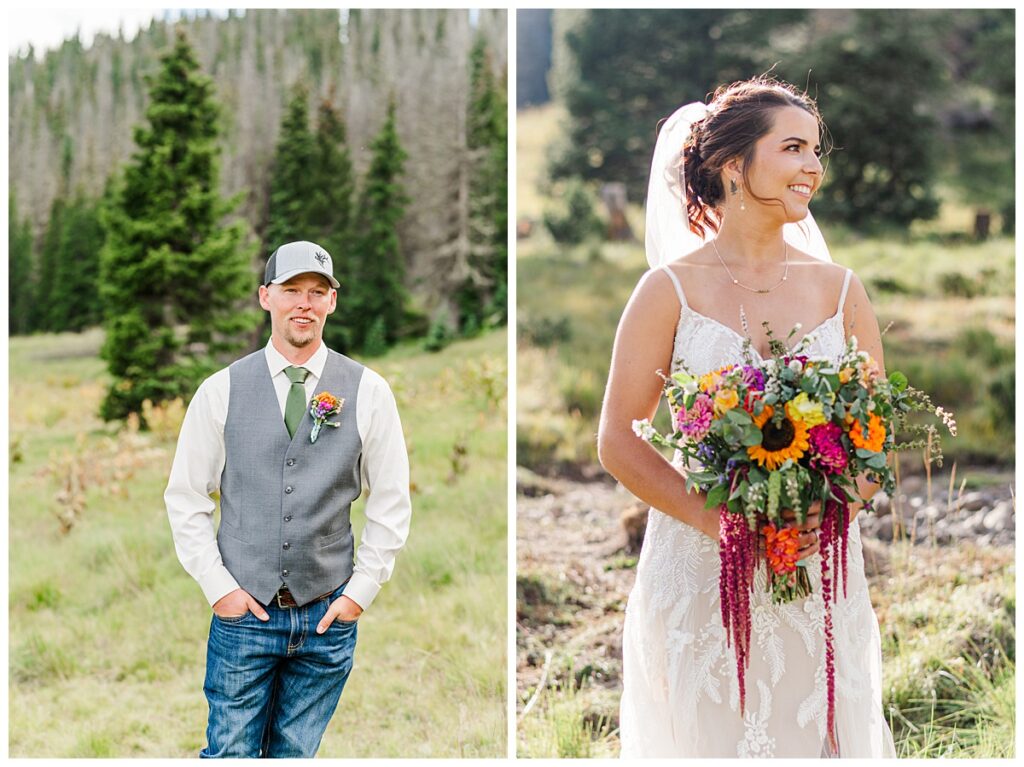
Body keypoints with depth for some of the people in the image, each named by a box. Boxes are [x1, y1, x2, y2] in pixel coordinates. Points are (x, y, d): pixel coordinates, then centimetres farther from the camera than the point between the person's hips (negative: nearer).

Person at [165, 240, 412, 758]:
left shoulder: (368, 392, 1)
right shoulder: (222, 390, 1)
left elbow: (392, 503, 5)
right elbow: (185, 498, 4)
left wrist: (360, 592, 0)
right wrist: (218, 587, -3)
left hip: (328, 614, 1)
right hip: (243, 613, 0)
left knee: (297, 754, 9)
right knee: (229, 752, 2)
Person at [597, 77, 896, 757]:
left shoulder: (839, 289, 6)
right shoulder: (672, 290, -3)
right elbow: (618, 442, -4)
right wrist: (714, 517, -16)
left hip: (823, 573, 3)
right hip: (699, 577, -2)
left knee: (825, 737, 6)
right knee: (712, 735, 3)